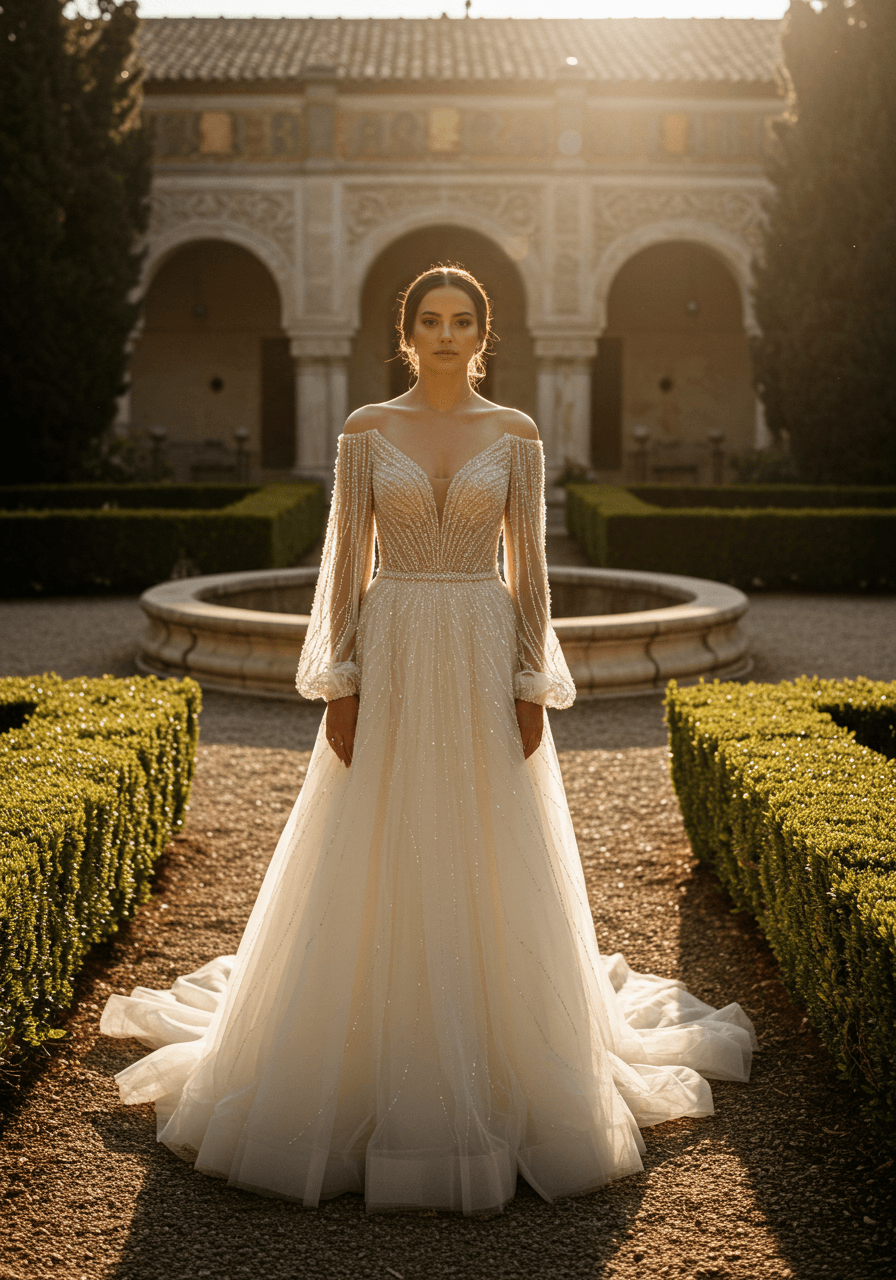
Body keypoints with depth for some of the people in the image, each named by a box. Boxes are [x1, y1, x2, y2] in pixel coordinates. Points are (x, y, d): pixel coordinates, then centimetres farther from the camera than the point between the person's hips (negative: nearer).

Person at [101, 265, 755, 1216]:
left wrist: (534, 692, -3)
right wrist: (338, 687, -6)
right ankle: (370, 1065, 19)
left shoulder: (515, 436, 4)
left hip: (485, 665, 0)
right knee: (373, 870, 3)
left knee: (492, 871, 4)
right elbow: (346, 561, 1)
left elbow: (529, 567, 3)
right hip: (392, 663, 0)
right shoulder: (367, 431, 3)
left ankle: (497, 1061, 20)